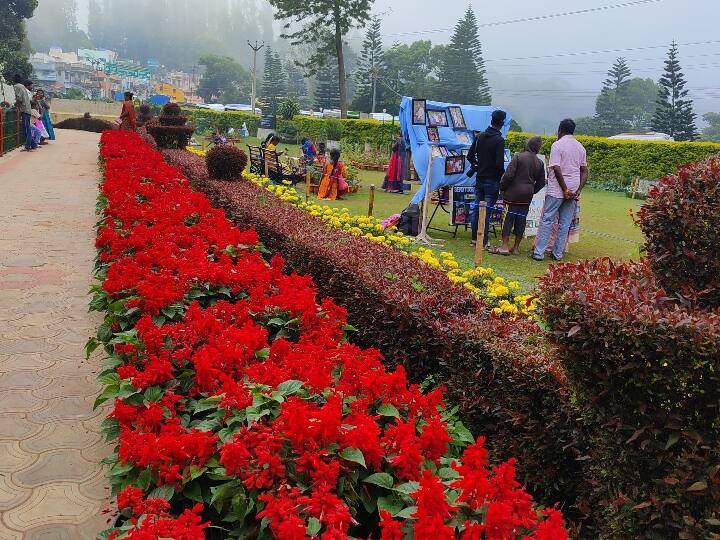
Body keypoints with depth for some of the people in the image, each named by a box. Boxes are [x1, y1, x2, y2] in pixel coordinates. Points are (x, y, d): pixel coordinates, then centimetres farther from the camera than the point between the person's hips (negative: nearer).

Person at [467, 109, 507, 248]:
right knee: (487, 210, -1)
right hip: (492, 180, -6)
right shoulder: (499, 140, -15)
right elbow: (499, 163, -21)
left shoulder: (480, 136, 4)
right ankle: (484, 241, 3)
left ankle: (474, 238, 19)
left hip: (479, 178, 6)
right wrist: (502, 174, -3)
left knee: (476, 208, 12)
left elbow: (470, 155, 7)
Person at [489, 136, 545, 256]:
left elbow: (508, 175, -14)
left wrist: (502, 188, -1)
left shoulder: (518, 157, -9)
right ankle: (516, 248, 13)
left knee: (509, 218, -1)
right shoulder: (540, 163, 6)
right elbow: (541, 182, 10)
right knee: (521, 219, 8)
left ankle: (505, 246, -3)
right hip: (527, 195, 4)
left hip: (513, 193, -4)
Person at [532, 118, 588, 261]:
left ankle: (539, 252, -1)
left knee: (547, 220, 0)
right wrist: (578, 190, 3)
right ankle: (558, 254, 13)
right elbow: (584, 171, 11)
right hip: (574, 192, 5)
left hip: (557, 191, -5)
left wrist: (565, 189, -14)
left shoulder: (557, 145, -7)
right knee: (565, 223, 9)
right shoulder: (580, 147, 13)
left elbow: (557, 169, -17)